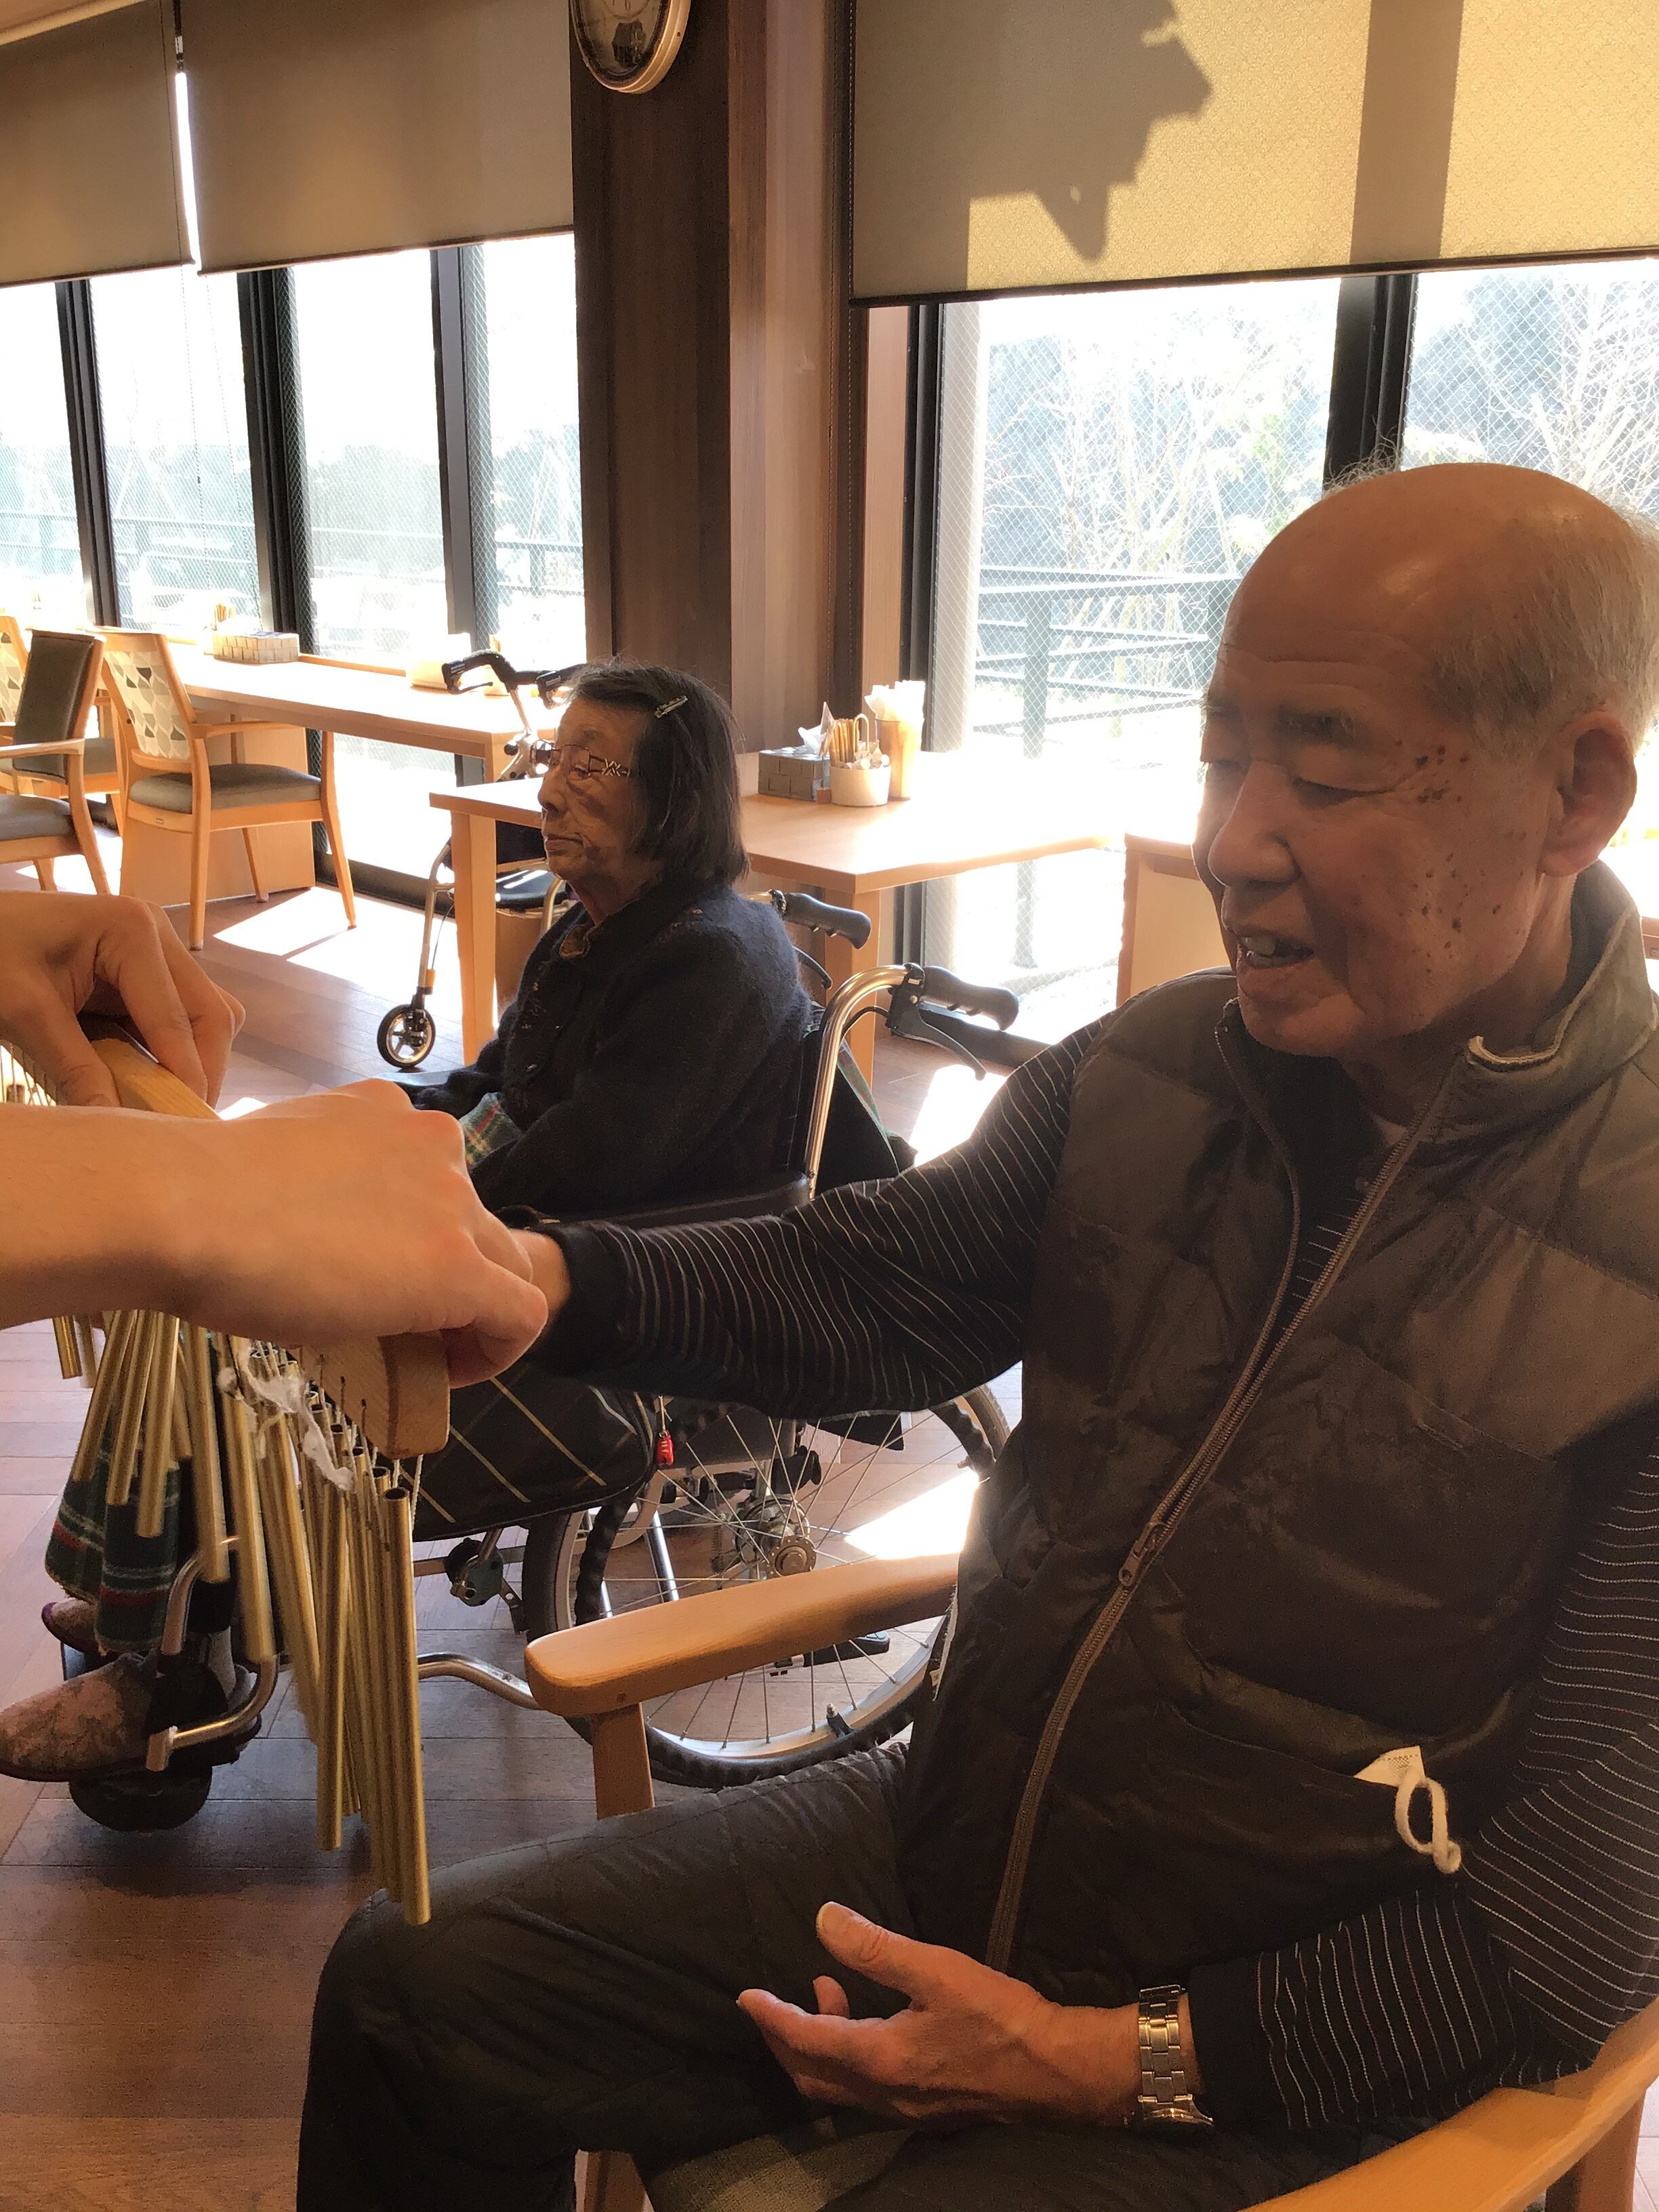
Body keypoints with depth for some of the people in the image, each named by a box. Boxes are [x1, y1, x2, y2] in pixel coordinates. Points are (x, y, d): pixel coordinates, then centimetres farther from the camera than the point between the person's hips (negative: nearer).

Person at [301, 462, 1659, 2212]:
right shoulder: (1146, 1072, -6)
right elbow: (864, 1294, 0)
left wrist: (1110, 2061, -18)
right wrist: (544, 1272, -18)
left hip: (1261, 2072, -5)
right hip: (940, 1845, 5)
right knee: (408, 1984, 3)